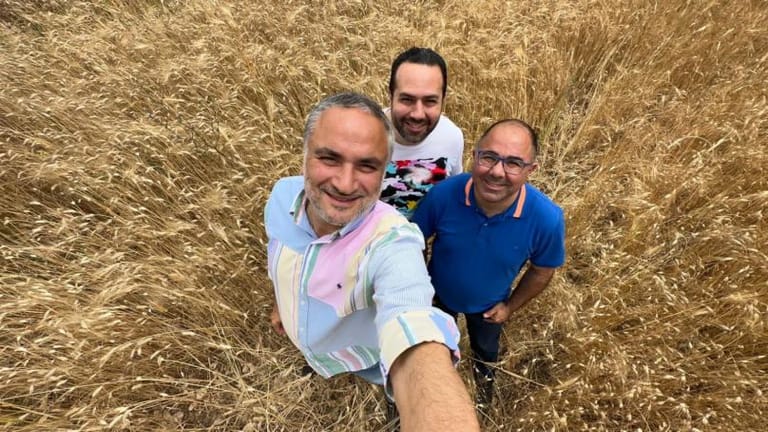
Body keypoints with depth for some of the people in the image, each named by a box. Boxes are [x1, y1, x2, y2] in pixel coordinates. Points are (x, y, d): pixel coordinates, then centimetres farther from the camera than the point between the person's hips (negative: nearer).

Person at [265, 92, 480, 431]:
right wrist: (280, 301, 14)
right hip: (311, 348, 4)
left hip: (374, 359, -4)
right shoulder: (282, 195, -26)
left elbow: (418, 355, -65)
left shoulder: (393, 242, -45)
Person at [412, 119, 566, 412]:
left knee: (485, 348, 34)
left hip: (489, 304, 0)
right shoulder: (443, 194, -36)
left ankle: (483, 372, 70)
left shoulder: (547, 219, -35)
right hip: (440, 292, 0)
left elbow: (542, 271, -14)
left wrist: (510, 306, -2)